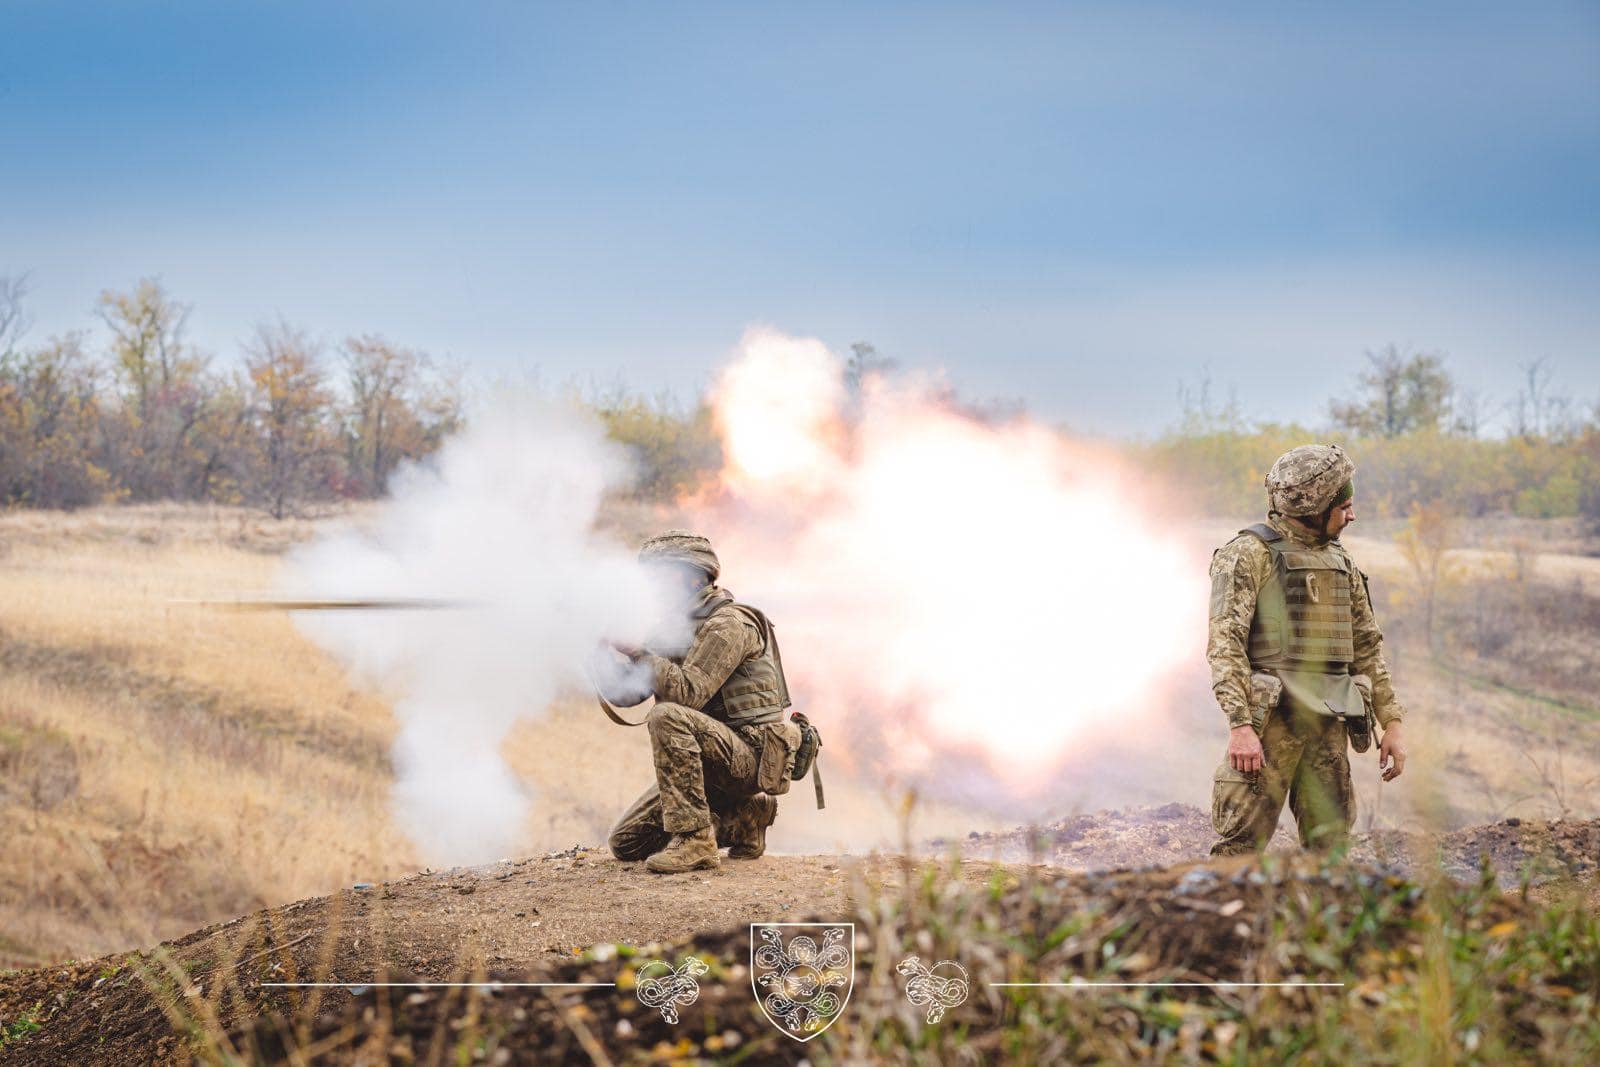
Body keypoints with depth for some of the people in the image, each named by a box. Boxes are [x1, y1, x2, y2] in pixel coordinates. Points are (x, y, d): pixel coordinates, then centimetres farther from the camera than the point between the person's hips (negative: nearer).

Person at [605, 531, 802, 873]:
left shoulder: (728, 623, -12)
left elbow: (688, 692, -25)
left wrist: (639, 651, -22)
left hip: (750, 756, -9)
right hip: (710, 766, 9)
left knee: (668, 716, -34)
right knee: (625, 843, 3)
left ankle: (694, 839, -29)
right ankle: (738, 822, 11)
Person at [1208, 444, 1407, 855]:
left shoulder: (1340, 562, 16)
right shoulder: (1249, 554, -7)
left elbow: (1367, 645, 20)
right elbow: (1225, 642, -15)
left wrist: (1391, 722, 14)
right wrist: (1239, 725, -24)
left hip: (1329, 726, 7)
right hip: (1271, 718, -7)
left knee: (1329, 846, 7)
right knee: (1241, 848, -9)